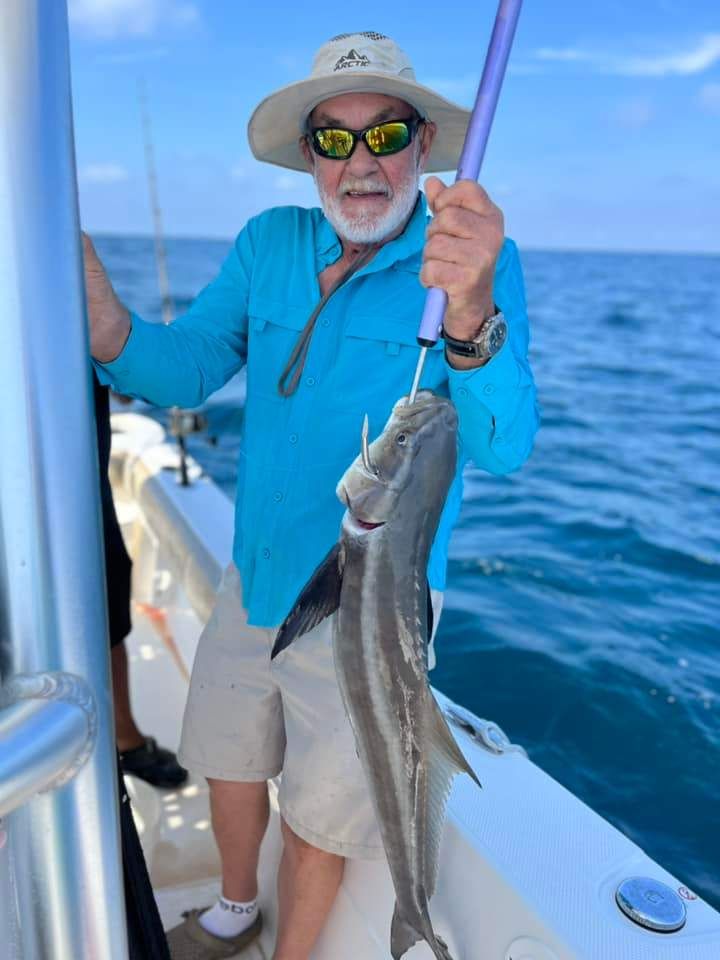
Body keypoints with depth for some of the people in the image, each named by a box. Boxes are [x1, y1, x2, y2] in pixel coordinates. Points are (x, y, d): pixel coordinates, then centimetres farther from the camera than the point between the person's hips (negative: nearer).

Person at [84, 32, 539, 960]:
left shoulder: (477, 262, -16)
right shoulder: (269, 244, -1)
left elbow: (500, 446, -28)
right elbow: (184, 370, -5)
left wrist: (468, 315, -48)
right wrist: (93, 300, -24)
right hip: (253, 582, 5)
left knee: (316, 821, 14)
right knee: (228, 769, 25)